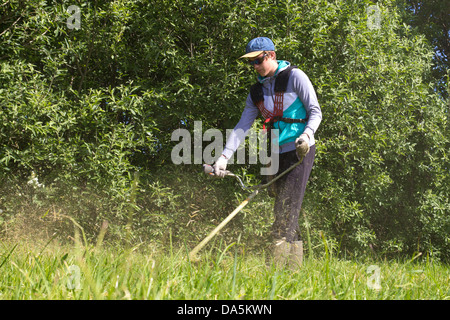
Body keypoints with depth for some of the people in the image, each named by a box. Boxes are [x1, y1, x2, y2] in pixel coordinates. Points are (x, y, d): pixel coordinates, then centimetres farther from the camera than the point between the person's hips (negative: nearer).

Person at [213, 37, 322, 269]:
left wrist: (306, 135, -22)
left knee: (287, 209, -15)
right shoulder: (257, 91, 13)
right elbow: (242, 127, 7)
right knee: (283, 213, 7)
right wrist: (224, 157, -5)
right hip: (277, 154, 7)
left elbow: (315, 112, -3)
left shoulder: (294, 77, -3)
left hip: (300, 152, -7)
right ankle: (295, 266, 12)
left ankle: (279, 266, -19)